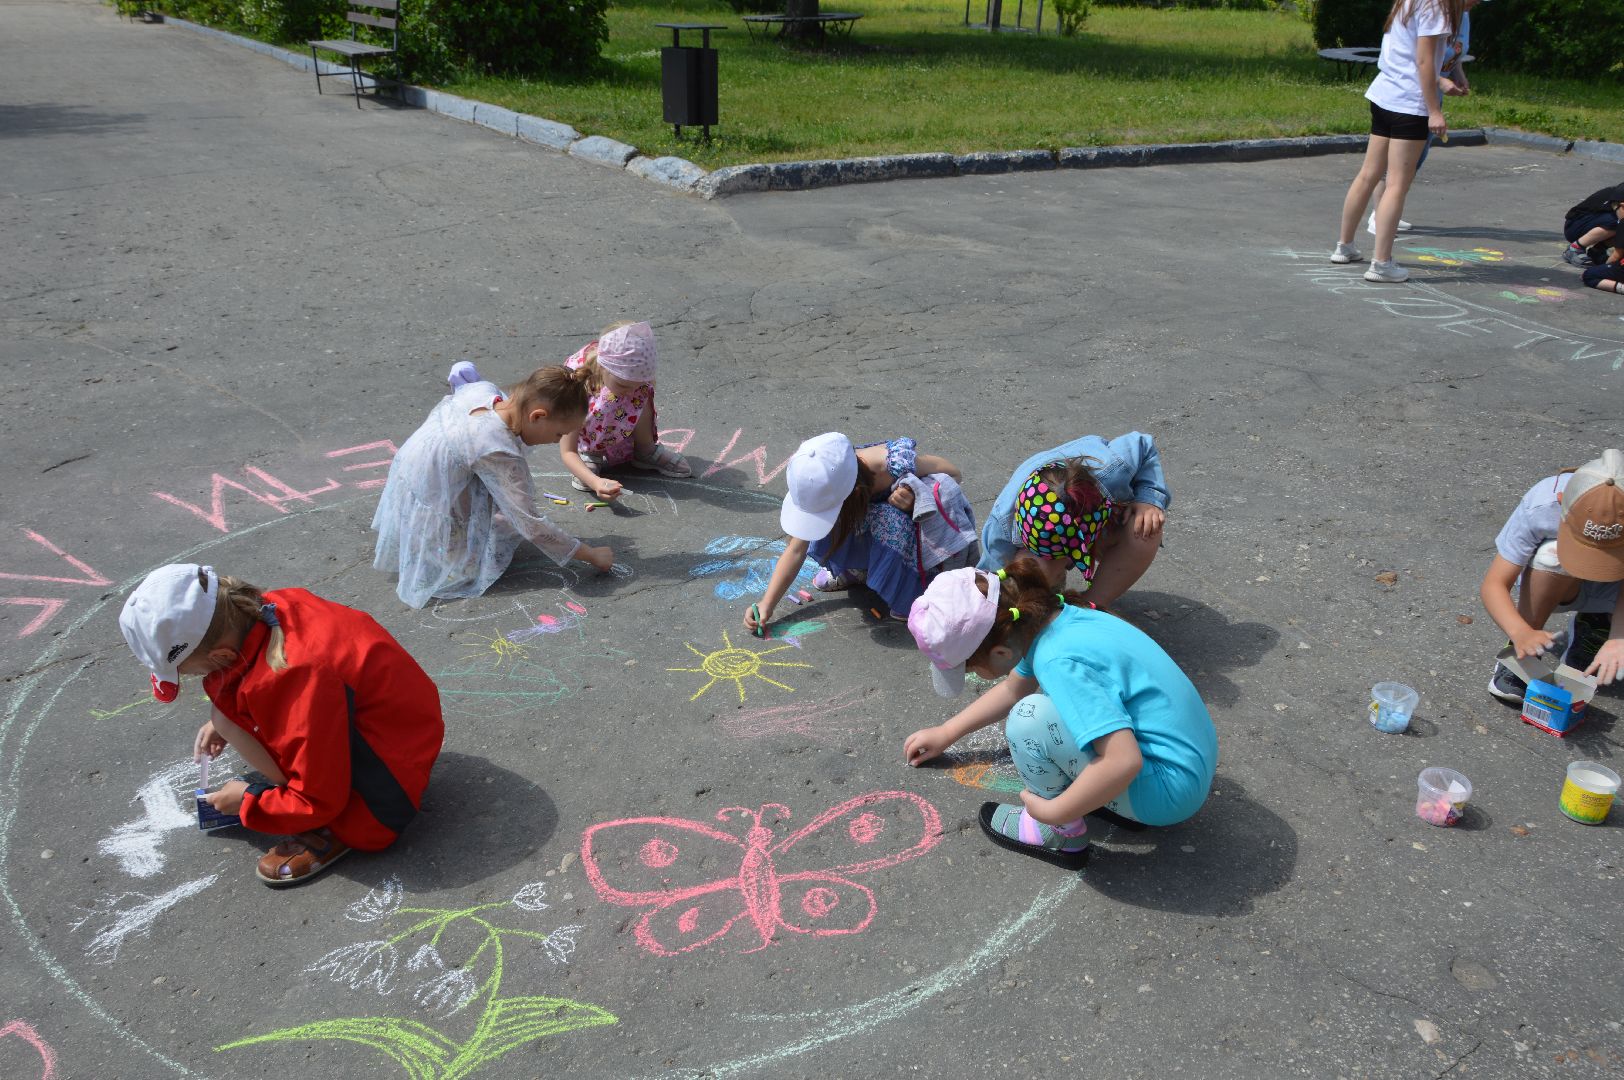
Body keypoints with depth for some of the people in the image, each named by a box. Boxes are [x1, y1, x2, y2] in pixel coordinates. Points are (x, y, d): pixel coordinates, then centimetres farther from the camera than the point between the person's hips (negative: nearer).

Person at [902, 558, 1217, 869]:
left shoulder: (1060, 662, -28)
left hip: (1171, 790, -10)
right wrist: (946, 733, 30)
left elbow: (1123, 762, -35)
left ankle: (1063, 833, 3)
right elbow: (1012, 689, 21)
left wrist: (1053, 811, -21)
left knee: (1029, 719, -20)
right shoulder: (1048, 617, 0)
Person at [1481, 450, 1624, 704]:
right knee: (1553, 557, -38)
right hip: (1553, 581, -1)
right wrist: (1521, 633, -50)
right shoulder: (1540, 508, -35)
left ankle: (1596, 626, 7)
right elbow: (1493, 585, -32)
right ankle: (1520, 655, -18)